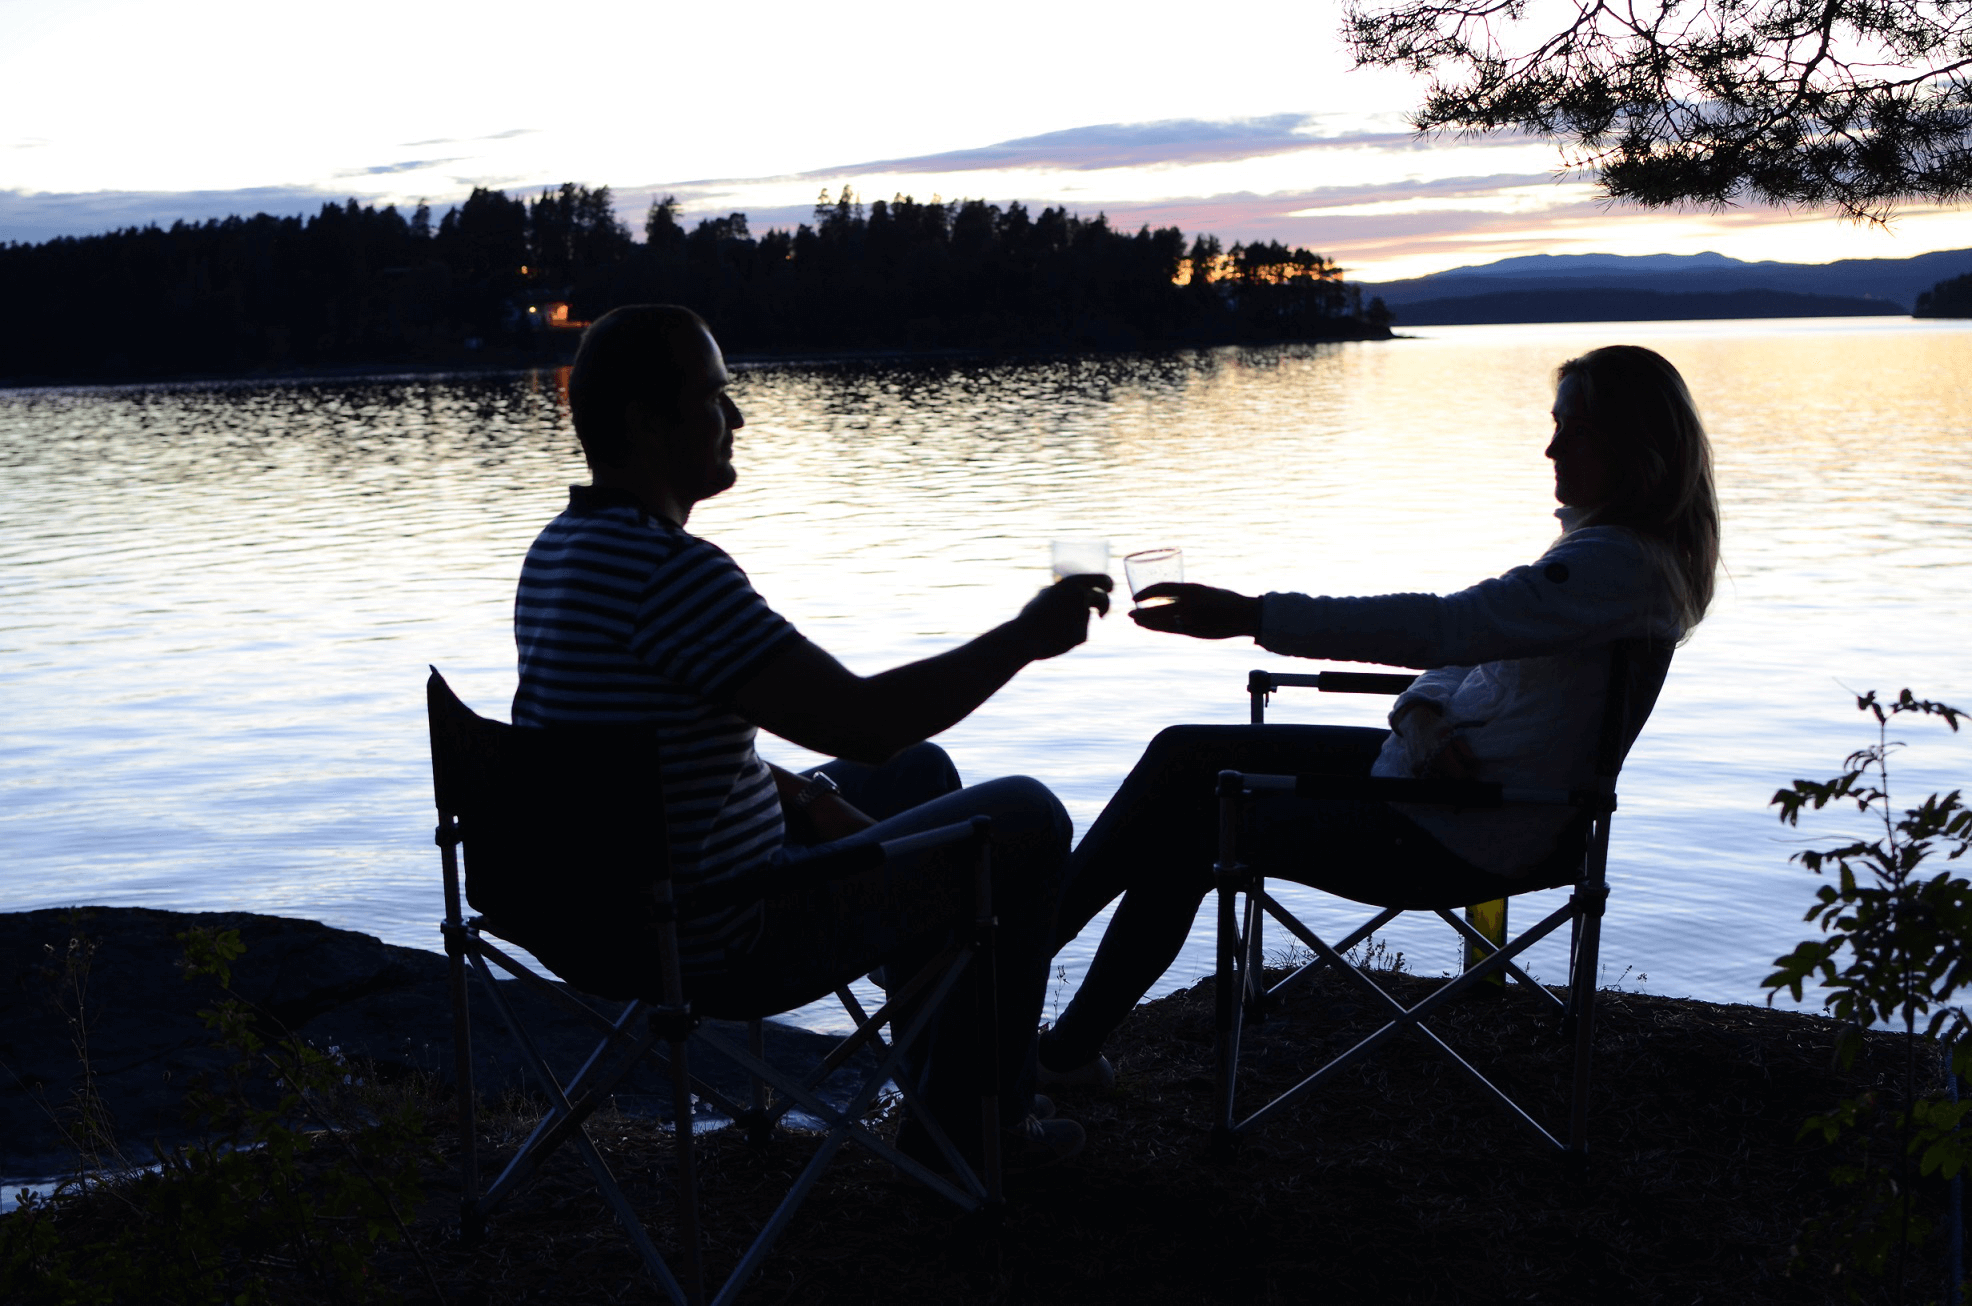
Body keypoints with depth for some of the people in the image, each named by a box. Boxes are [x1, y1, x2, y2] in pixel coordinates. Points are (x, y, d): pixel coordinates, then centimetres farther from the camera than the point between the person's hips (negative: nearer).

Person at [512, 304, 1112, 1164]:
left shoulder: (560, 549, 5)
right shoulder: (668, 569, -27)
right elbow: (864, 719, -28)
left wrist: (808, 797, 8)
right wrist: (1026, 637, -14)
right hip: (725, 946, -10)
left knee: (920, 772, 28)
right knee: (1024, 821, 2)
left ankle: (954, 1048, 41)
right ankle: (972, 1121, 15)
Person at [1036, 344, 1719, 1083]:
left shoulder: (1618, 567, -22)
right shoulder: (1608, 545, 10)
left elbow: (1444, 626, -31)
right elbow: (1467, 637, 10)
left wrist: (1253, 618, -35)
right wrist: (1423, 715, -13)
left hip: (1455, 841, -10)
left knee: (1181, 819, -3)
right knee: (1185, 756, 4)